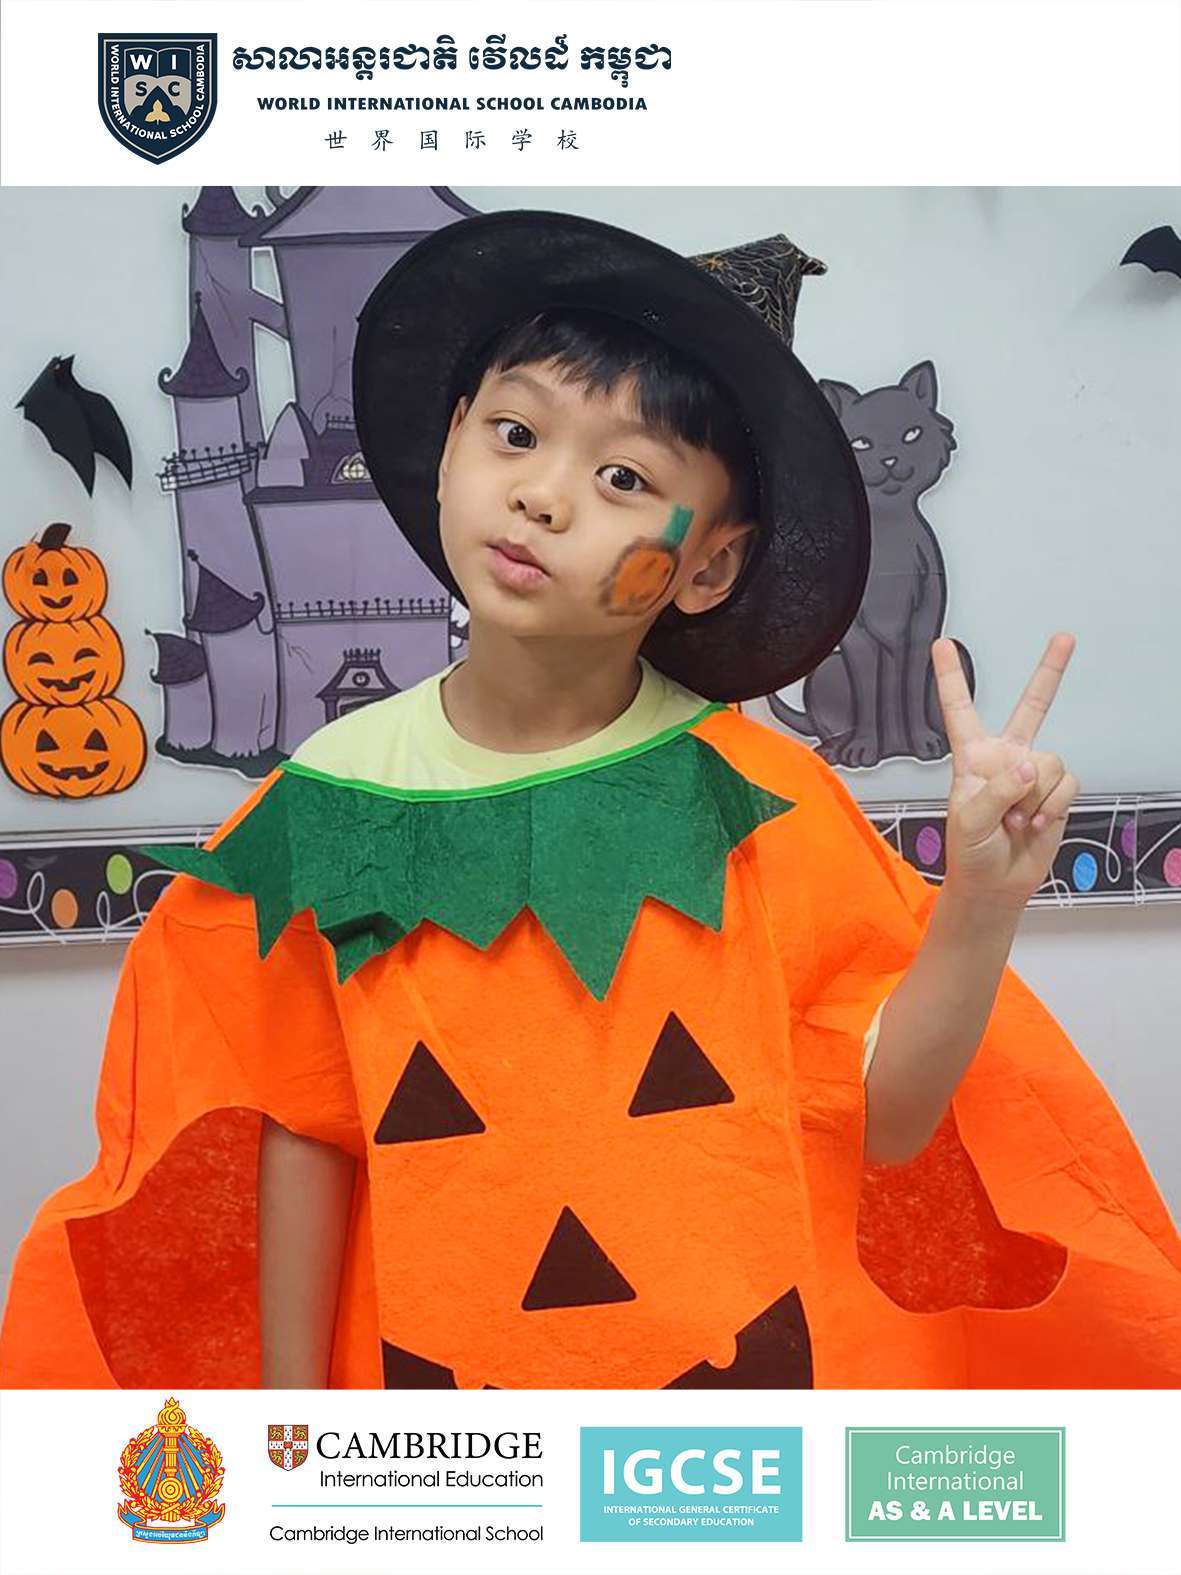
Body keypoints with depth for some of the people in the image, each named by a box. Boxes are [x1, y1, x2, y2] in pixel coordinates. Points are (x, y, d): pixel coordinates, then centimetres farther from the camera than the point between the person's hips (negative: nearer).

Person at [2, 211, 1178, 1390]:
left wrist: (979, 906, -26)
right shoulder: (333, 803, -11)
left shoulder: (760, 802, -14)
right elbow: (303, 1137, -4)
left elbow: (881, 1115, -12)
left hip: (747, 1346, 0)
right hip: (440, 1358, 1)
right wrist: (291, 1390, 0)